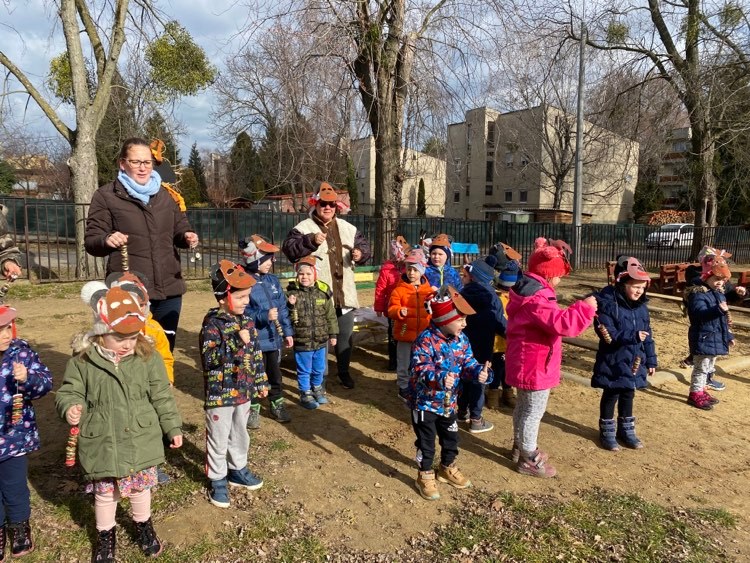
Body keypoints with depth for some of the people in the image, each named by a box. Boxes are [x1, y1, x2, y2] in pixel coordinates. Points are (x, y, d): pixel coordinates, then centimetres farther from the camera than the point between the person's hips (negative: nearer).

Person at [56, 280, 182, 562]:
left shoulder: (147, 358, -10)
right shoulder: (82, 361, -12)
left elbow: (162, 397, -2)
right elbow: (70, 391, -1)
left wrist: (173, 427, 2)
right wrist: (70, 407, -24)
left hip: (141, 441, 1)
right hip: (102, 443, 0)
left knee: (141, 487, 18)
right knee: (104, 493, 17)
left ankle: (143, 525, 46)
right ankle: (105, 534, 43)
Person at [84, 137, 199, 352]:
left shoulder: (166, 195, 13)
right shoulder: (106, 196, 0)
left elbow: (180, 228, 18)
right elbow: (91, 241, -2)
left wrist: (187, 237, -6)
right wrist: (106, 240, -25)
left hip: (168, 289, 4)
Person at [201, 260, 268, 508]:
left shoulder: (246, 320, 2)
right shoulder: (212, 323, -18)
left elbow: (256, 353, 10)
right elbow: (210, 358, -29)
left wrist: (261, 382, 13)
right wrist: (237, 341, -35)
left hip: (244, 390, 7)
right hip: (220, 393, -6)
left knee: (240, 434, 21)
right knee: (219, 439, 9)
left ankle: (238, 469, 40)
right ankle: (217, 480, 26)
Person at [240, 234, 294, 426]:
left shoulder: (273, 280, 5)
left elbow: (283, 308, 9)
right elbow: (243, 313, -20)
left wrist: (287, 332, 9)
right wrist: (264, 316, -30)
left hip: (274, 338, 6)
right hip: (255, 340, -6)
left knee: (275, 373, 19)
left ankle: (277, 404, 36)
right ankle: (253, 410, 26)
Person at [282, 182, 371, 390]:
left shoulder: (347, 228, 11)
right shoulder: (303, 228, -4)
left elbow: (364, 244, 18)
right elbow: (289, 249, -15)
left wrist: (361, 253, -5)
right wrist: (311, 241, -26)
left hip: (344, 294, 5)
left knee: (345, 334, 15)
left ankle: (344, 371, 32)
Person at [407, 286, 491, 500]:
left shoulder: (461, 339, -3)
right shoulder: (426, 340, -27)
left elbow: (468, 364, -1)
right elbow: (419, 370, -33)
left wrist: (480, 372, -23)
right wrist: (439, 378, -49)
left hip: (448, 402, 7)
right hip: (424, 402, -7)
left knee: (451, 437, 23)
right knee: (426, 441, 9)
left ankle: (447, 468, 47)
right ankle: (425, 476, 31)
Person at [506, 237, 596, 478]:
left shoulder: (526, 288, 8)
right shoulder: (537, 297, -26)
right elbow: (561, 324, -32)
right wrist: (585, 307, -20)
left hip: (524, 361, 11)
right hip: (535, 364, -11)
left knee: (523, 405, 23)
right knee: (534, 411, 3)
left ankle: (520, 447, 39)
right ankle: (528, 459, 18)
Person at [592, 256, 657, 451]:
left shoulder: (641, 306, 3)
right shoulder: (607, 303, -19)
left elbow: (647, 334, 9)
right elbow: (608, 335, -23)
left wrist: (651, 360, 10)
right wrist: (633, 336, -29)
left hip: (634, 361, 6)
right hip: (613, 362, -6)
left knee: (628, 395, 18)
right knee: (611, 396, 9)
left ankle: (626, 430, 35)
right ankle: (607, 432, 25)